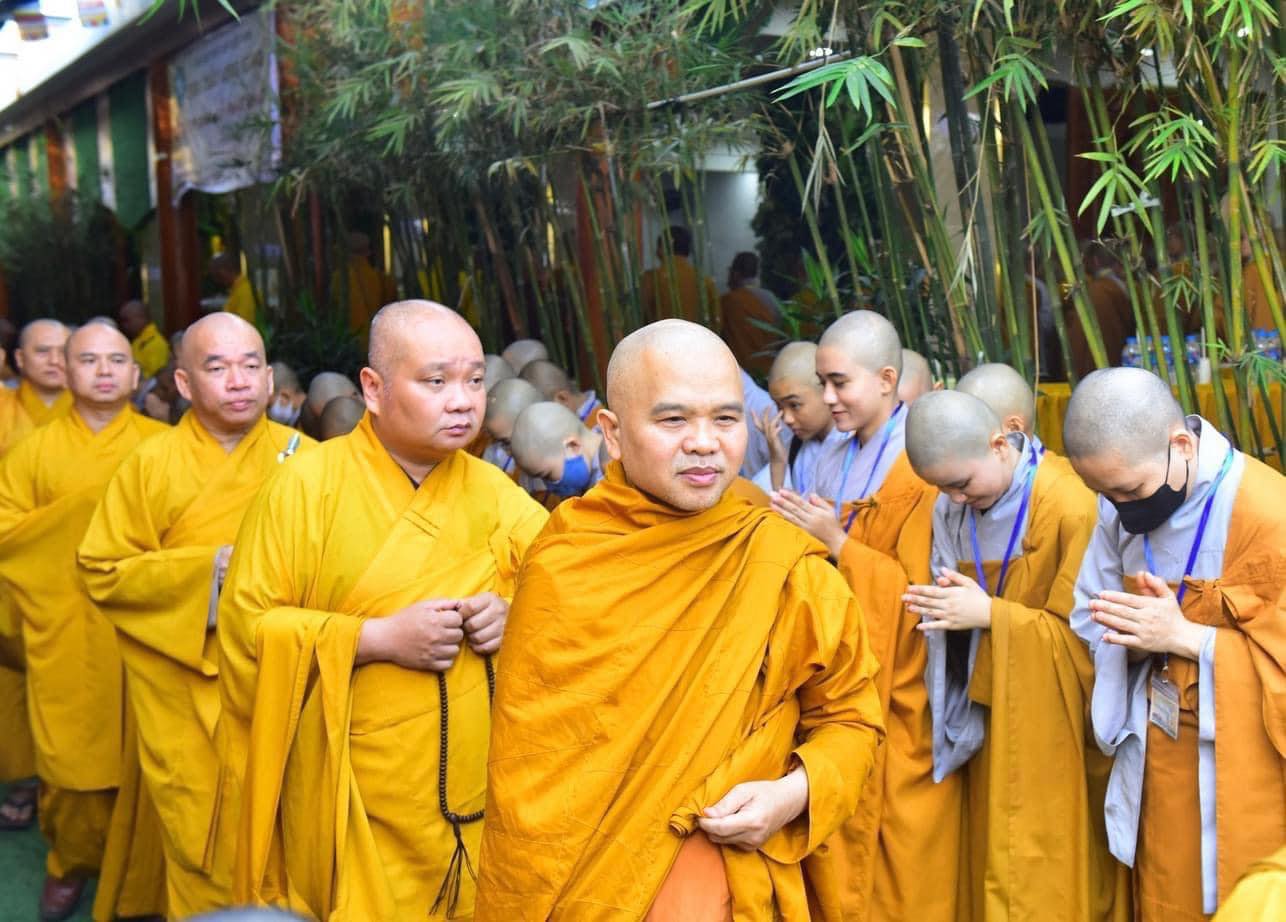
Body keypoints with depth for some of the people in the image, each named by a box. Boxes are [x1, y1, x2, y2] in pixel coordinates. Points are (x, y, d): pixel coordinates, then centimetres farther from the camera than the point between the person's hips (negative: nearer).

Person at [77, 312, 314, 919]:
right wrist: (205, 569, -14)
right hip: (187, 691, -1)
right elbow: (100, 572, -4)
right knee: (204, 844, 5)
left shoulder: (302, 459, 2)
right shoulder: (150, 465, -3)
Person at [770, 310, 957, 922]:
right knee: (847, 850, 15)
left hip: (900, 696, -7)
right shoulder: (851, 456, 8)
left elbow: (924, 590, -19)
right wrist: (807, 529, 0)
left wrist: (837, 543, -21)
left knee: (896, 858, 5)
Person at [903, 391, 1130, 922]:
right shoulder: (953, 507, 1)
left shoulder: (1072, 508, -20)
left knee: (1047, 877, 3)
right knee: (990, 863, 14)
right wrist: (944, 603, -9)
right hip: (990, 722, 6)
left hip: (1050, 731, -6)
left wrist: (989, 613, -22)